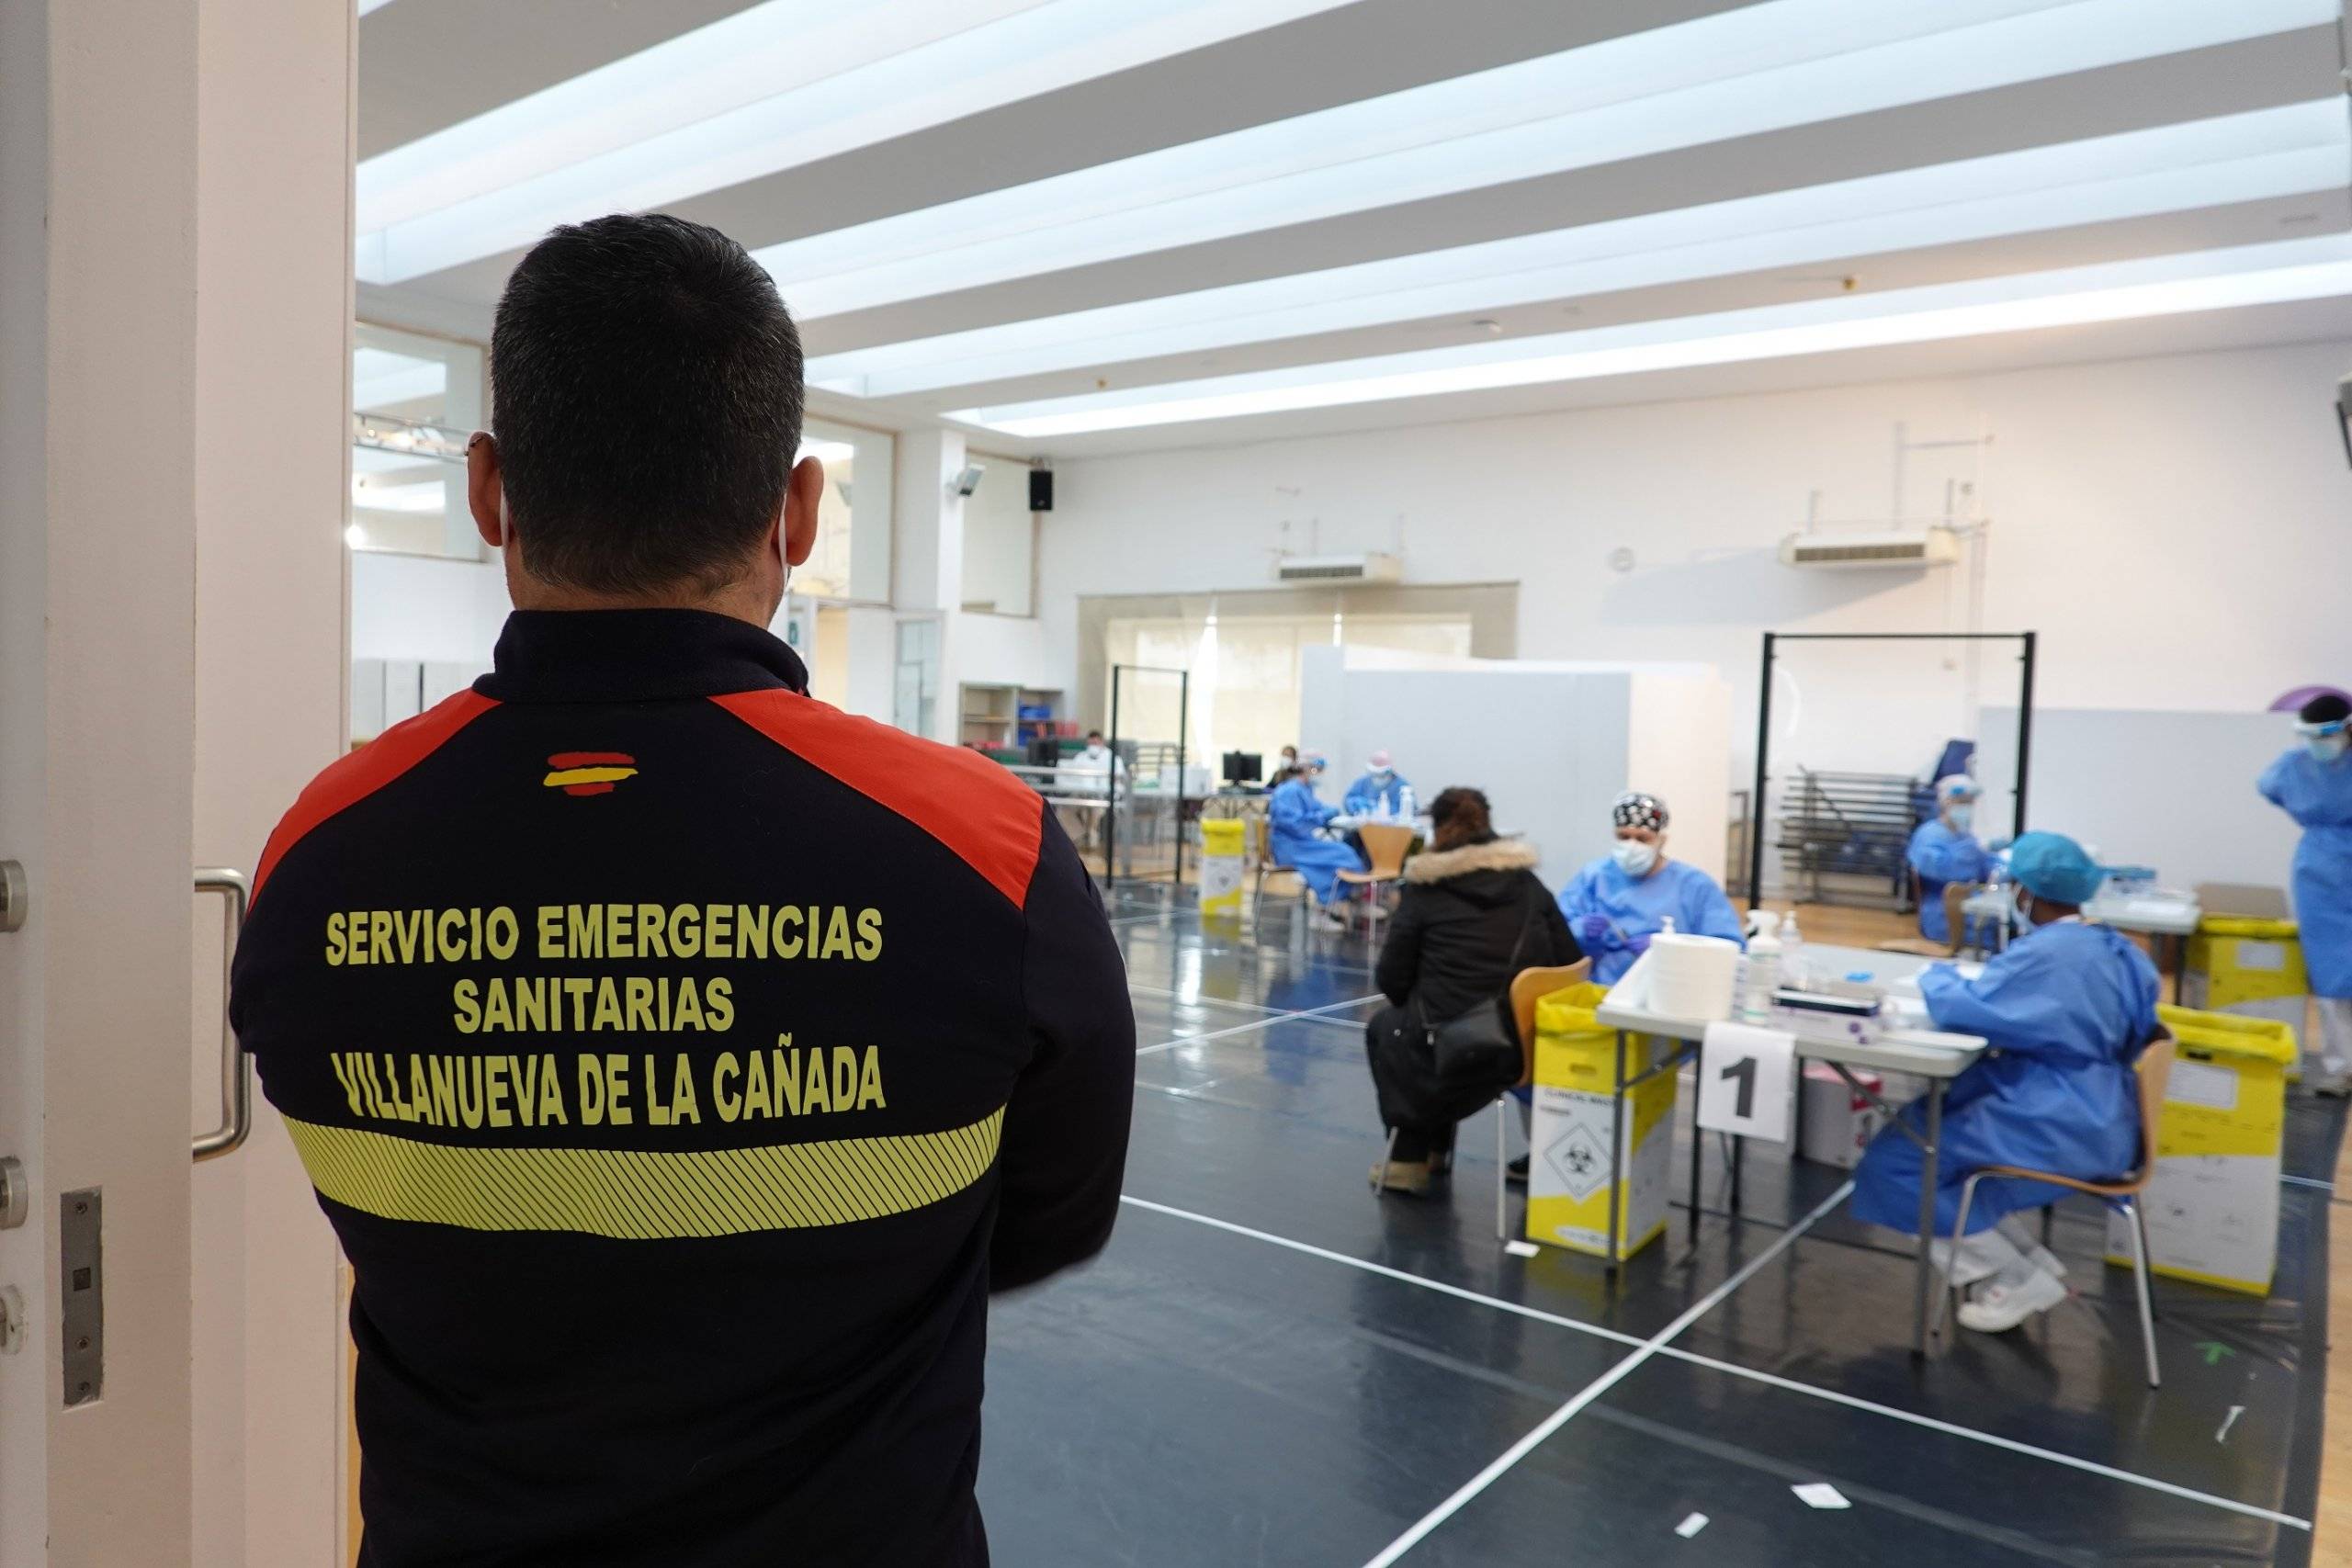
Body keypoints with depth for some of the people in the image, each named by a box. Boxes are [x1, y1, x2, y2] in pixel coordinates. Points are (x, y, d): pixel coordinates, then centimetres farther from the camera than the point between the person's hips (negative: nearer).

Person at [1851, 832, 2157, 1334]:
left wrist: (1936, 975, -3)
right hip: (2093, 1116, 10)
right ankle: (2030, 1261, 18)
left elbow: (1959, 1008, -25)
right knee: (1923, 1121, 18)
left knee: (1894, 1159, -5)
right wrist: (1979, 979, 12)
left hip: (2060, 1129, -10)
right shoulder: (2115, 949, 8)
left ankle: (2022, 1281, 5)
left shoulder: (2045, 953, -22)